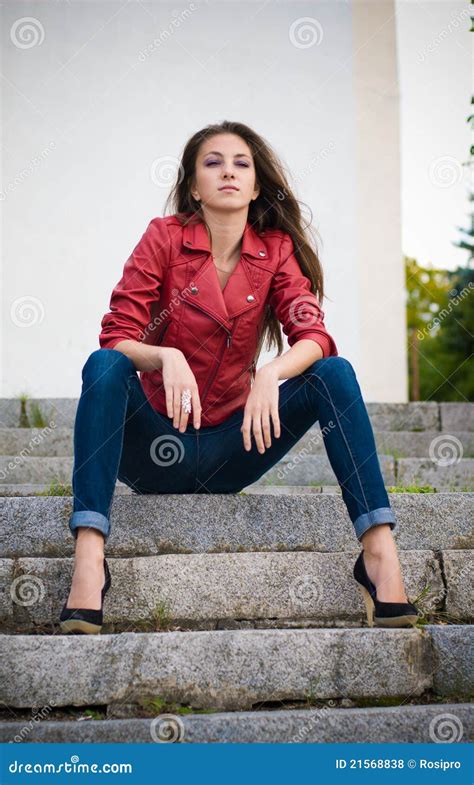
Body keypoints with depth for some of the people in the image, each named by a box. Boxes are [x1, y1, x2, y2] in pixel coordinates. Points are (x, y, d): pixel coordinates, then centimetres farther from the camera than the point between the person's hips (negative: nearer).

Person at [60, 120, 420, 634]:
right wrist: (166, 356, -33)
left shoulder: (276, 250, 1)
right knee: (104, 366, -29)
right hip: (159, 446, -2)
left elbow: (313, 337, -10)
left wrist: (271, 374, -32)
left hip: (229, 449, 2)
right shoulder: (164, 237, -5)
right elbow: (115, 339, -11)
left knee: (335, 373, -16)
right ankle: (88, 560, -39)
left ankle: (379, 550, -25)